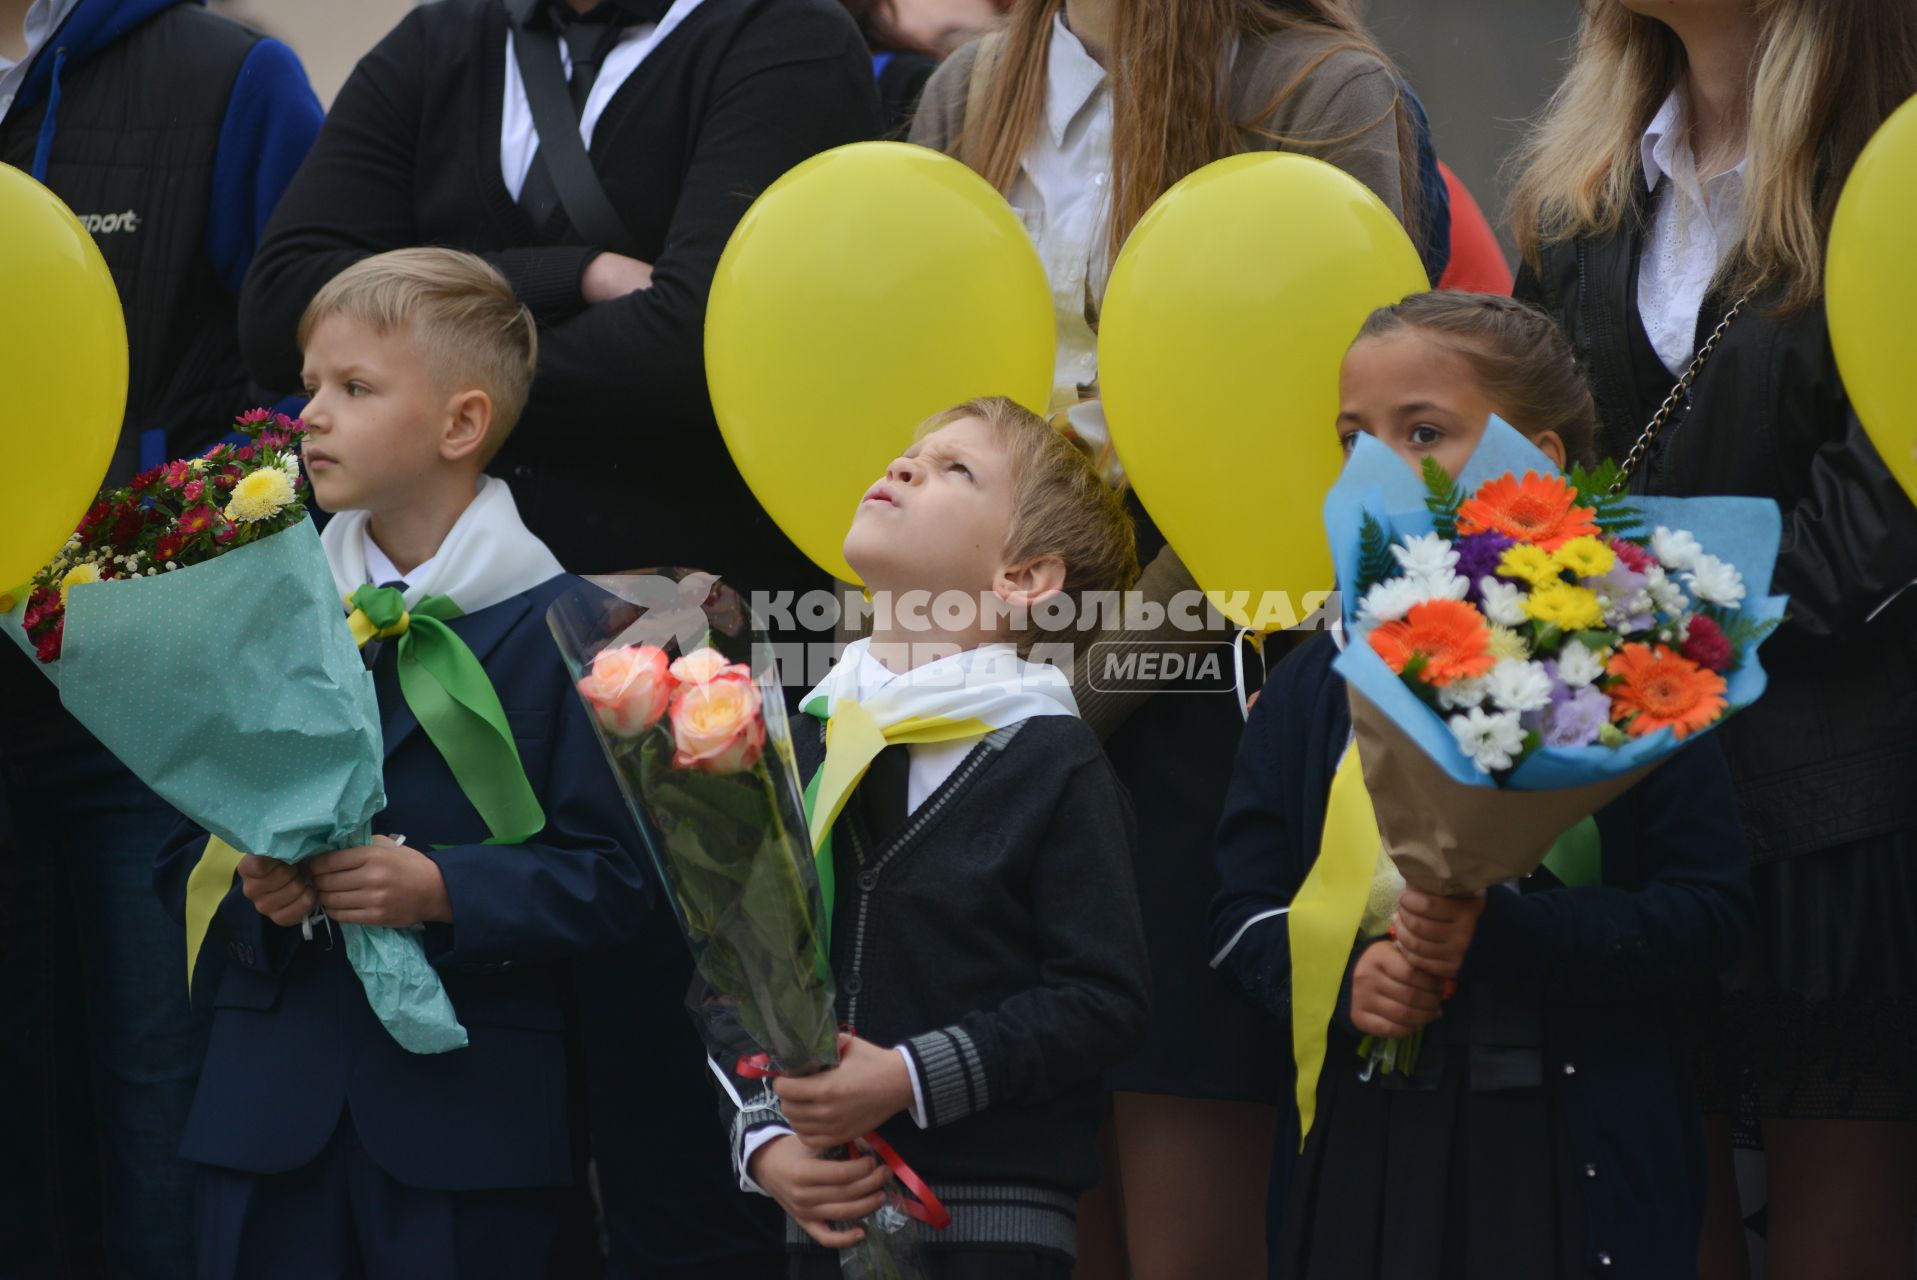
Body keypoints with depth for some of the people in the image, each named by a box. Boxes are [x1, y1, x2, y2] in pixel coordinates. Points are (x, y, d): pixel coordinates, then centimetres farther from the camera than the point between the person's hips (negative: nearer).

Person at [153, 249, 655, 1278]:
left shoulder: (560, 629, -4)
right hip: (273, 1110, 4)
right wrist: (249, 888, -9)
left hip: (467, 1119, -4)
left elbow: (612, 879, -8)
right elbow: (185, 853, 13)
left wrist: (442, 889, -21)